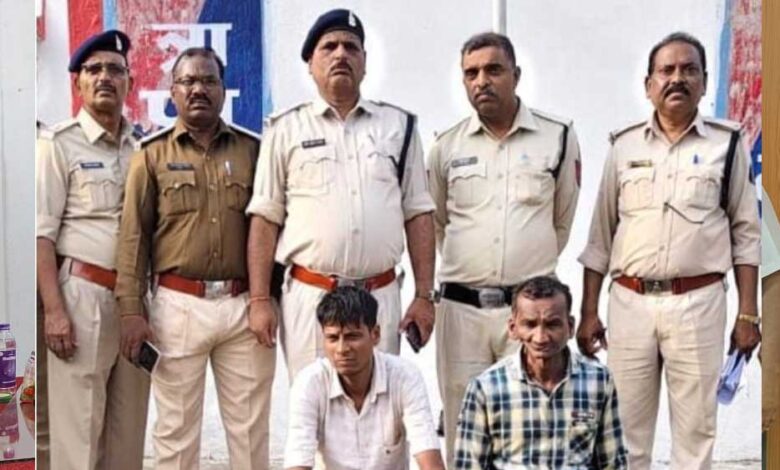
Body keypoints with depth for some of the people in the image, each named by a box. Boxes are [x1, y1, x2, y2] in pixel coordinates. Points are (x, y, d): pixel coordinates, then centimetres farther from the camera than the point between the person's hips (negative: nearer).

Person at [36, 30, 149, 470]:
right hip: (84, 294, -5)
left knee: (129, 427, 12)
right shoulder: (58, 142, -2)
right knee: (78, 427, -3)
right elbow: (42, 233, -8)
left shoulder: (143, 146, 13)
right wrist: (53, 310, -16)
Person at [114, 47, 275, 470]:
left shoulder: (252, 149, 8)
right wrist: (131, 311, -5)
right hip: (179, 306, -1)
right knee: (176, 427, 7)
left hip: (244, 305, 1)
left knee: (250, 427, 9)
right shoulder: (152, 155, 4)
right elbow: (133, 237, 2)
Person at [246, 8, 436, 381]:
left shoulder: (398, 126, 9)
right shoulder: (286, 129, 5)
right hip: (309, 297, -1)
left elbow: (418, 214, 8)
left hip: (381, 297, 2)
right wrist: (259, 300, -3)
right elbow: (265, 219, 3)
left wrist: (424, 295, 2)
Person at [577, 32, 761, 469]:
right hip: (630, 302, 2)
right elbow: (601, 236, 10)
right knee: (626, 429, 8)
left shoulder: (728, 143, 3)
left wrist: (748, 314, -1)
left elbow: (746, 233, 4)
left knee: (696, 427, 6)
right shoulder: (624, 146, 7)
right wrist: (589, 312, 5)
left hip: (698, 303, -1)